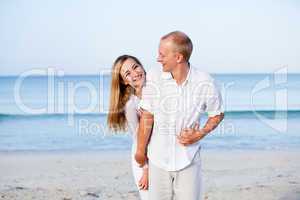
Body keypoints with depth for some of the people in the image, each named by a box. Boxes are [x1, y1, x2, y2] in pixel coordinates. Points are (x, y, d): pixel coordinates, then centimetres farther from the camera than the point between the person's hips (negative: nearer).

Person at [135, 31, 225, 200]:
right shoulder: (154, 77, -11)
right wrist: (141, 151, 2)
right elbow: (147, 117, -5)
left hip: (189, 159, 0)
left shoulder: (205, 83, -11)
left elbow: (218, 114, 5)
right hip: (158, 158, 1)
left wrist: (200, 134, -10)